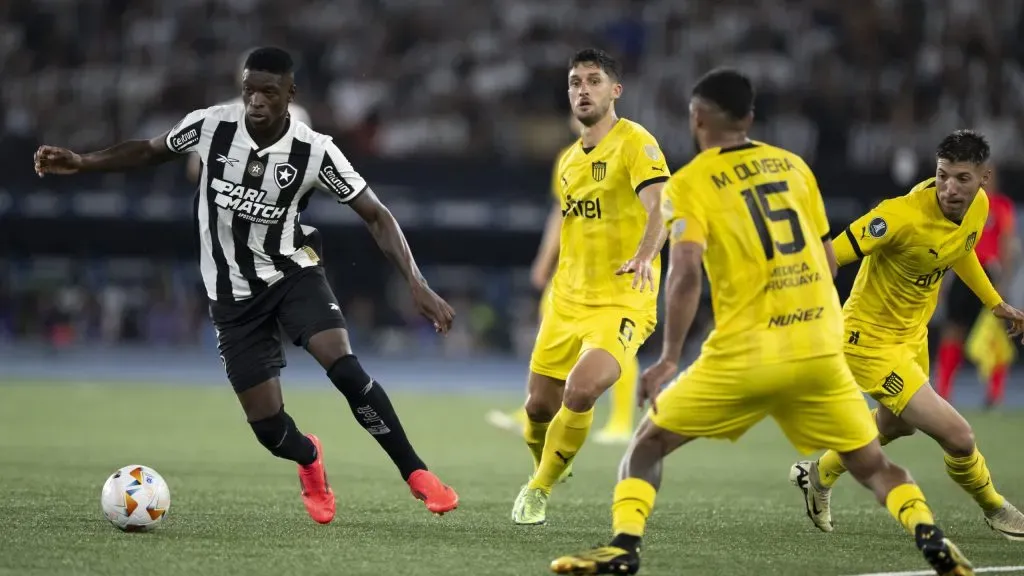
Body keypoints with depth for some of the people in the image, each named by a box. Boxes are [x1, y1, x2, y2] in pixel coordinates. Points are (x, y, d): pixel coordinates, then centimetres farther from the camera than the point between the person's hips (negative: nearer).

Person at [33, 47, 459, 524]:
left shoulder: (314, 151, -17)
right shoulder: (210, 126, -13)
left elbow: (376, 216, -11)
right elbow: (149, 151, 6)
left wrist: (417, 285, -21)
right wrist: (81, 163, -6)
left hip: (292, 273, -1)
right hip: (233, 293, 1)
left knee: (344, 368, -28)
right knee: (268, 428, -3)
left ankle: (415, 474, -14)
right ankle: (309, 460, 35)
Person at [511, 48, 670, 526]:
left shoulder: (635, 143, -10)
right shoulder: (568, 161, 14)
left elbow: (659, 204, -26)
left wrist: (645, 255, -43)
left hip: (622, 301, -7)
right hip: (567, 300, 7)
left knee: (581, 390, -25)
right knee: (539, 405, 7)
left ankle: (540, 489, -5)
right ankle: (543, 474, 37)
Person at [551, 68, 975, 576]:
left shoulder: (690, 182, 0)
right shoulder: (793, 165, 14)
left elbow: (686, 273, -14)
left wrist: (669, 359, -12)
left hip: (746, 355, -3)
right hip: (819, 349, 3)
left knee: (647, 444, 13)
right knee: (872, 465, 15)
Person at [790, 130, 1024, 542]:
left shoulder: (979, 205, -7)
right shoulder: (904, 215, -33)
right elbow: (831, 256, -31)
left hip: (913, 333, 9)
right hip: (872, 339, -9)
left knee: (897, 424, 34)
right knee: (958, 438, -14)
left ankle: (820, 475, 57)